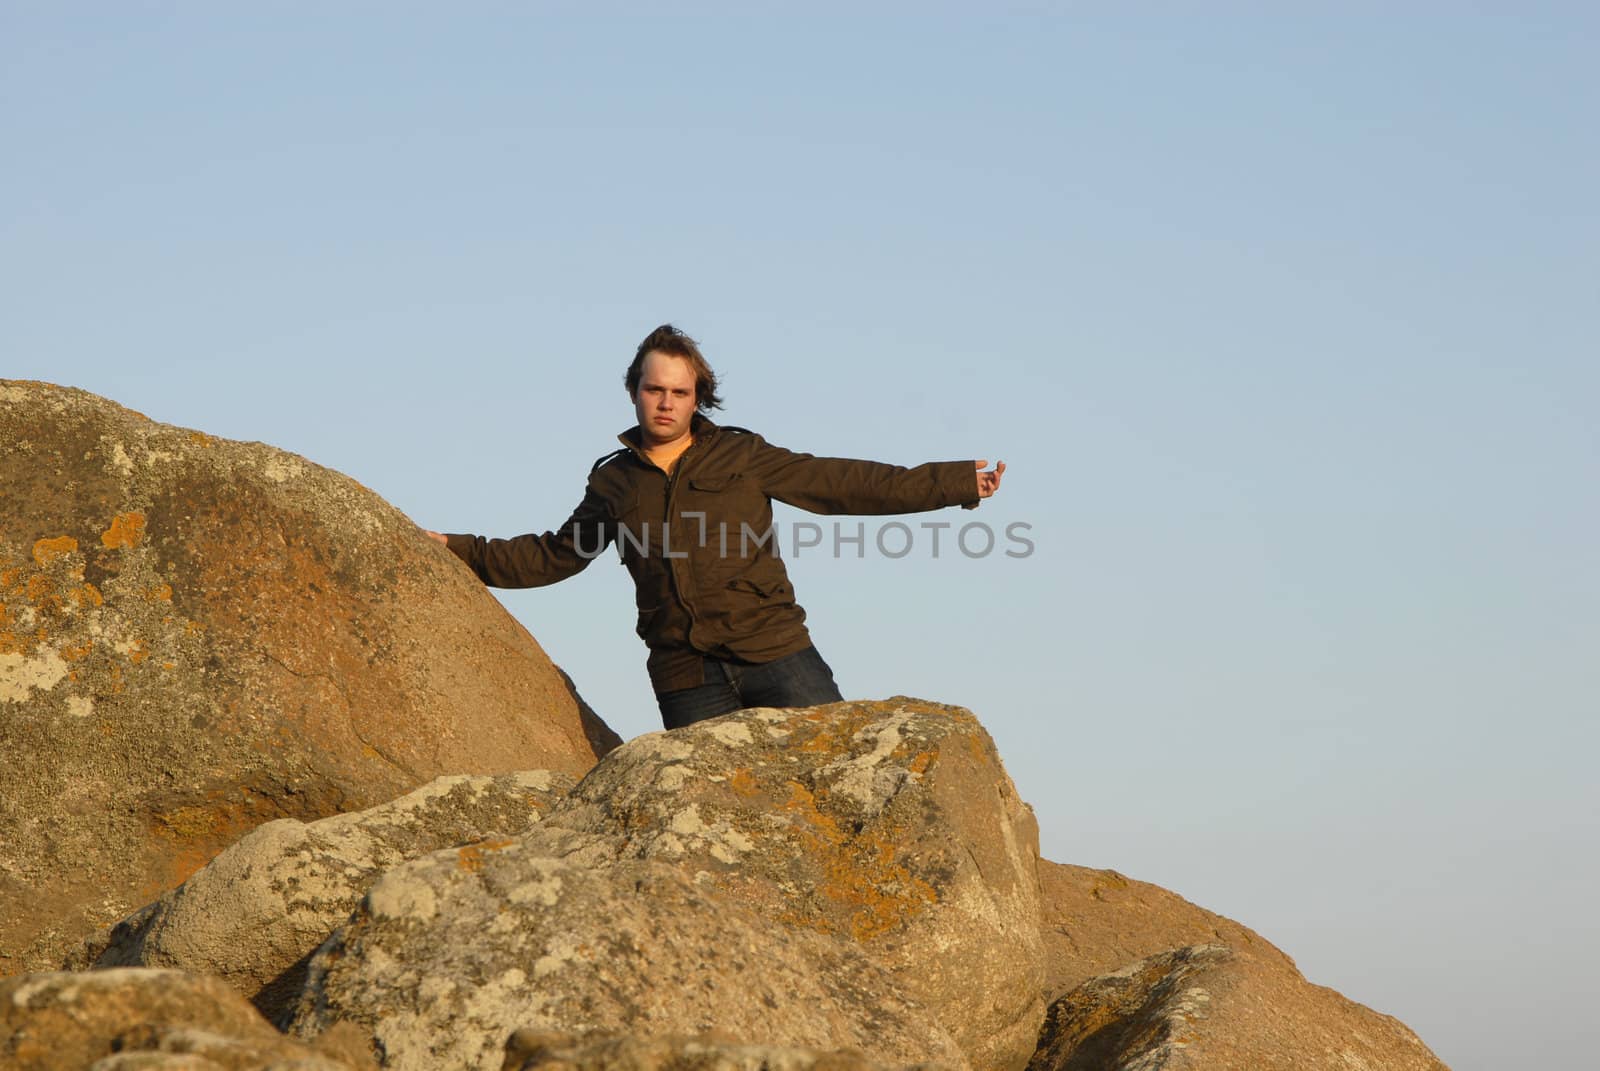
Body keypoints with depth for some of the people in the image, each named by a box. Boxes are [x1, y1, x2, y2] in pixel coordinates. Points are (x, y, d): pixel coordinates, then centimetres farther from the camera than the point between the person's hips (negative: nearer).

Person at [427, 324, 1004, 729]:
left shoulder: (741, 457, 7)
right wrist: (457, 549, 24)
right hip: (686, 678, 1)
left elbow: (846, 483, 7)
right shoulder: (613, 482, 14)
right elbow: (554, 556, 27)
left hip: (774, 652, -1)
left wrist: (960, 482, 3)